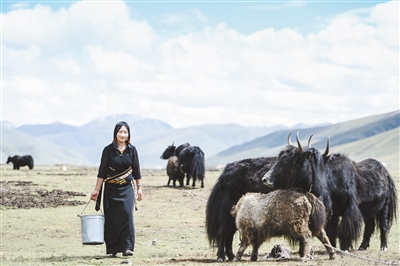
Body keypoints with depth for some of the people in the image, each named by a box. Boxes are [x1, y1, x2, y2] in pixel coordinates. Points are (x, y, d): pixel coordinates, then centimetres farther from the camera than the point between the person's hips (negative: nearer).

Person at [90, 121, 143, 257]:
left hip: (127, 189, 1)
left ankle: (127, 247, -14)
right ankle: (112, 249, 6)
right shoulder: (108, 150, -3)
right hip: (111, 190, -1)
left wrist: (139, 188, 8)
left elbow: (136, 171, 9)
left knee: (127, 215, -13)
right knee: (111, 219, 0)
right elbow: (102, 171, 0)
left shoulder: (132, 150, 3)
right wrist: (97, 189, -2)